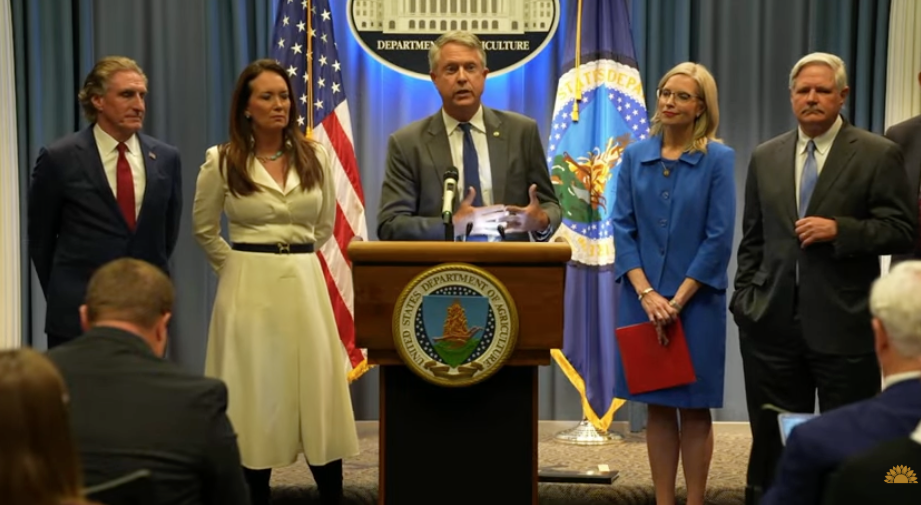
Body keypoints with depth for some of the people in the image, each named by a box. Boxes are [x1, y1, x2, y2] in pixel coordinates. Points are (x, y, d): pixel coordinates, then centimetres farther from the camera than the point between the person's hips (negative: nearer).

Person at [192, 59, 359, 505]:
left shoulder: (314, 158, 5)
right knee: (256, 394, 3)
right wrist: (240, 266, 7)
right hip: (249, 287, -2)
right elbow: (204, 229, 9)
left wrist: (296, 258, 13)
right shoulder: (222, 161, -2)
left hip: (304, 283, 2)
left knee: (318, 390, 3)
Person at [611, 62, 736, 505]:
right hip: (643, 299, 3)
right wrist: (646, 293, -10)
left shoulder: (718, 159, -4)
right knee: (658, 408, 8)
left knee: (694, 408, 5)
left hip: (696, 300, -3)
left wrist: (677, 300, -12)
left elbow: (719, 238, -8)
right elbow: (622, 227, 2)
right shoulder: (635, 156, 5)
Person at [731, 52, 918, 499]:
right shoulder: (765, 157, 11)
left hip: (843, 325, -3)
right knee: (773, 442, 12)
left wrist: (840, 229, -18)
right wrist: (744, 299, 6)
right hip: (774, 324, 4)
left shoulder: (877, 155, -1)